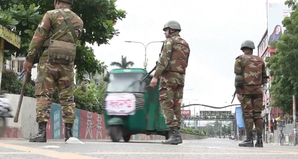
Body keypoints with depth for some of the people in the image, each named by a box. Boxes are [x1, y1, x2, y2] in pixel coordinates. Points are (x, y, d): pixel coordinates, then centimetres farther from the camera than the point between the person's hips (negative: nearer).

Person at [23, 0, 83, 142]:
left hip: (49, 61, -4)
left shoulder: (51, 15, 0)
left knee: (43, 95, -3)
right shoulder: (78, 21, 14)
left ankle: (42, 132, -11)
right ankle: (69, 133, 5)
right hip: (67, 63, 4)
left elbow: (38, 38, -5)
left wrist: (29, 59, -2)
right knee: (67, 97, 8)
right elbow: (75, 39, 13)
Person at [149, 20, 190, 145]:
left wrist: (156, 76, -19)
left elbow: (164, 59, -15)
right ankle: (176, 135, 7)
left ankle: (174, 134, -17)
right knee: (176, 107, 9)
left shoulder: (170, 41, -4)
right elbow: (185, 63, 16)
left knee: (166, 106, -8)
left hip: (169, 76, -8)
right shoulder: (185, 44, 20)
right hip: (180, 77, 8)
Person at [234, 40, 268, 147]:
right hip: (257, 90, 3)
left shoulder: (240, 60, 1)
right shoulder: (260, 60, 13)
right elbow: (264, 77, 13)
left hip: (245, 90, -3)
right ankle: (259, 140, 1)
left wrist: (237, 90, -2)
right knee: (257, 115, 4)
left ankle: (249, 140, -8)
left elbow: (238, 76, -7)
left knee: (247, 114, -4)